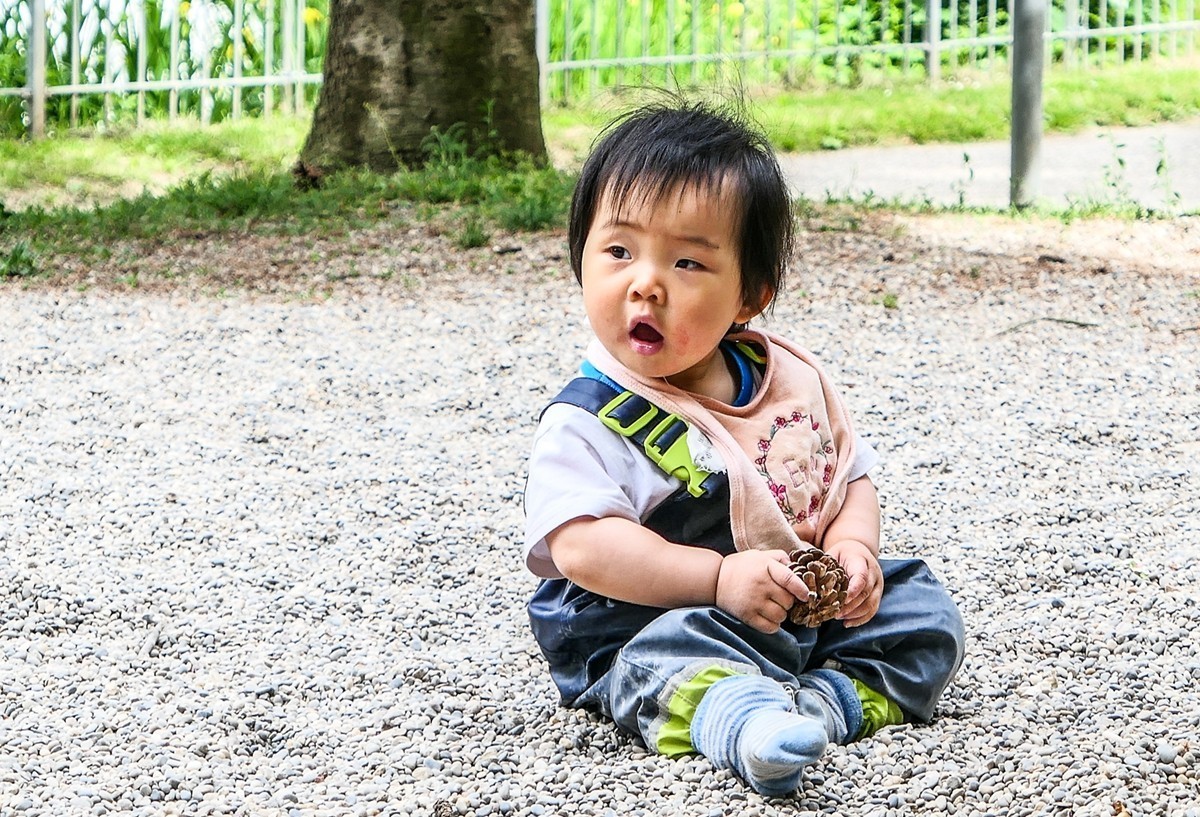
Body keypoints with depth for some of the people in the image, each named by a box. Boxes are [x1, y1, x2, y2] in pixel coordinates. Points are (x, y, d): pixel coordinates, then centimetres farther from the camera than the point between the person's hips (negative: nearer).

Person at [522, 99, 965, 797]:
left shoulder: (792, 381, 6)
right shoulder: (586, 422, -12)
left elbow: (852, 478, 14)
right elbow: (581, 545, -23)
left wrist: (853, 549, -9)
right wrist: (719, 577, -29)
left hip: (812, 611, 7)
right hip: (650, 626, -7)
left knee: (924, 610, -4)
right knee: (669, 660, -37)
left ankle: (825, 700, -24)